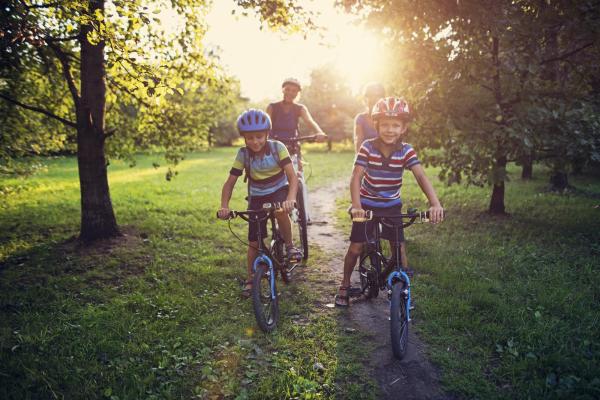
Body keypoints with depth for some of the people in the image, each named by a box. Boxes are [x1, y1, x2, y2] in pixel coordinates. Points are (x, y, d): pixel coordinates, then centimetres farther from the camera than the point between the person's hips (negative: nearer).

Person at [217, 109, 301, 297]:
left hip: (279, 191, -2)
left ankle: (289, 245, -11)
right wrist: (224, 206, -30)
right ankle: (250, 279, 20)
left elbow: (292, 177, -28)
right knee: (254, 242, 1)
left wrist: (290, 199, -46)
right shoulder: (243, 154, -15)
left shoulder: (277, 148, -20)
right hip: (257, 197, 2)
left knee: (281, 211, -38)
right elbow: (230, 183, -13)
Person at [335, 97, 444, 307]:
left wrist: (435, 203, -39)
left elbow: (421, 176, -24)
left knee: (400, 248, -1)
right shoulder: (368, 147, -18)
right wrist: (356, 206, -38)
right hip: (367, 205, -1)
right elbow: (356, 177, -24)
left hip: (392, 206, 1)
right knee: (356, 247, 2)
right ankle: (345, 286, 23)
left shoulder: (406, 150, -14)